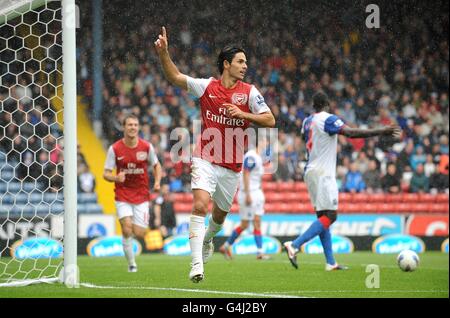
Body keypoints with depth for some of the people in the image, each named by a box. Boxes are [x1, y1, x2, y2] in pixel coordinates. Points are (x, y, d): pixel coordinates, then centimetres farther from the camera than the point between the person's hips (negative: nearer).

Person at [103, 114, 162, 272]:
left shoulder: (147, 147, -3)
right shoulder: (115, 149, -7)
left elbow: (156, 165, 13)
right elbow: (106, 174, -3)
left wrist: (157, 182, -5)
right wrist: (116, 178, -25)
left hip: (141, 196, 1)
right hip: (122, 195, -1)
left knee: (139, 234, -5)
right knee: (127, 230, -16)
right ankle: (131, 264, 0)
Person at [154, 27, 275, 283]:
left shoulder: (249, 92, -2)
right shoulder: (207, 86, -1)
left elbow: (270, 120, -6)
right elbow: (175, 77, 6)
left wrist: (242, 114, -18)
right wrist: (164, 53, -7)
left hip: (232, 166, 2)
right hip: (205, 160, -2)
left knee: (220, 214, 16)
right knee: (200, 205, -23)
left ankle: (207, 239, 52)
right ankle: (197, 264, -26)